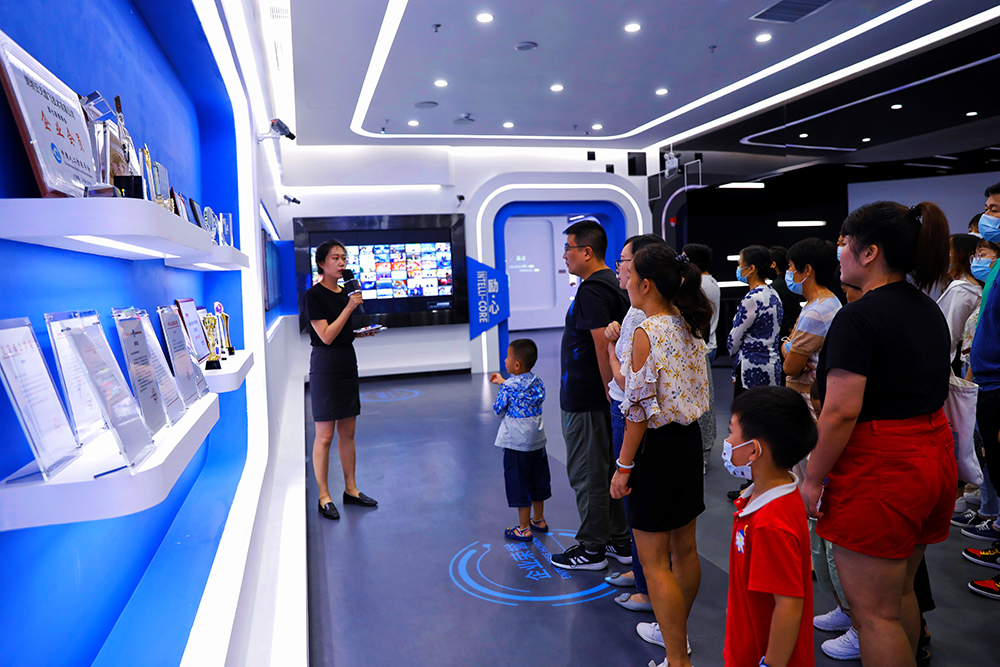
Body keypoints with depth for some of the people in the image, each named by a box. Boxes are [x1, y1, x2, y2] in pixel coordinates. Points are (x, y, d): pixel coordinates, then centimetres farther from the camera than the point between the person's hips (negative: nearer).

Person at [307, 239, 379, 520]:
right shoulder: (314, 294, -10)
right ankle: (324, 497, 10)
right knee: (325, 435, -1)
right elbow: (326, 336, -17)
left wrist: (363, 331, 5)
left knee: (348, 432, 13)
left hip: (347, 363, 7)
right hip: (325, 367, -7)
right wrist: (349, 308, -20)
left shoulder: (345, 292, 13)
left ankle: (351, 489, 23)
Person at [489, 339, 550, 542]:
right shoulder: (538, 382, 0)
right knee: (537, 480, 19)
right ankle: (539, 520, 34)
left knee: (519, 484, 4)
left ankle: (524, 529, 12)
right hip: (537, 440, 7)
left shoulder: (509, 386, -19)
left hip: (516, 443, -7)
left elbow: (498, 410, -8)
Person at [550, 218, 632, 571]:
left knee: (588, 475, 3)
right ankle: (620, 541, 29)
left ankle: (592, 548, 17)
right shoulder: (613, 284, 12)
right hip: (604, 397, 10)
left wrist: (609, 393, -19)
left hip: (586, 401, -10)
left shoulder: (591, 291, -19)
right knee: (609, 469, 18)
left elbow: (604, 347, -27)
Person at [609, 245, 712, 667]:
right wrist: (613, 350, 21)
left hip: (657, 447, -9)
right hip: (689, 441, 9)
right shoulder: (689, 328, 5)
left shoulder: (646, 334, -19)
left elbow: (639, 409, -20)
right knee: (684, 548, 21)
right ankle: (675, 631, 40)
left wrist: (623, 466, -12)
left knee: (654, 561, 4)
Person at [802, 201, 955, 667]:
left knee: (873, 611, 4)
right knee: (899, 591, 25)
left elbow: (841, 412, -23)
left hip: (878, 469, -9)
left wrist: (812, 479, -14)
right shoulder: (929, 310, 10)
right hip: (934, 458, 10)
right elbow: (932, 391, 19)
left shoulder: (859, 318, -19)